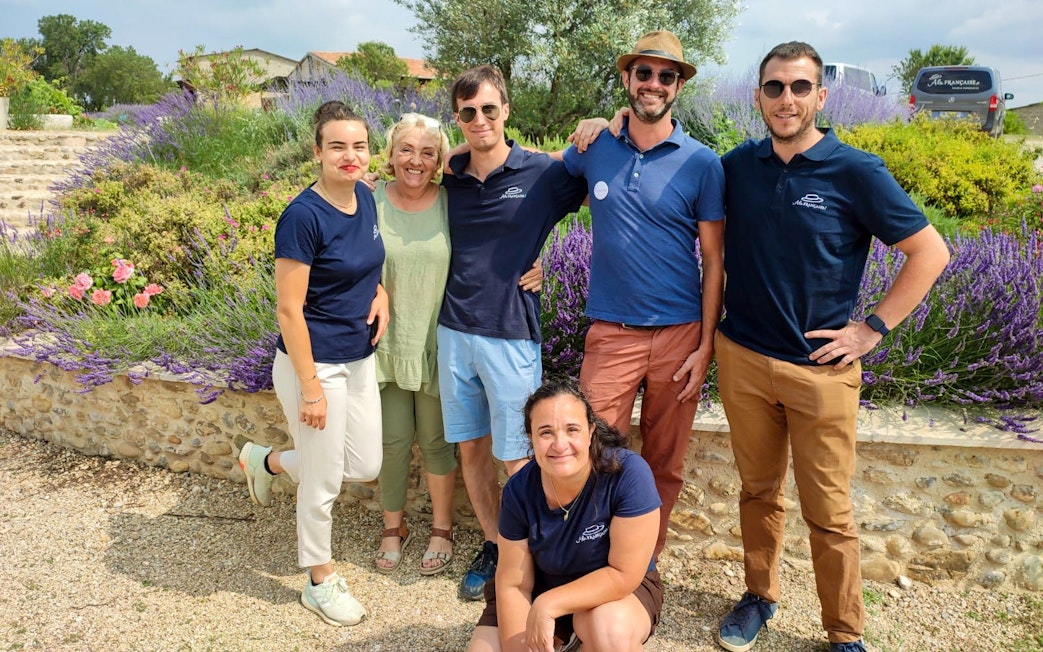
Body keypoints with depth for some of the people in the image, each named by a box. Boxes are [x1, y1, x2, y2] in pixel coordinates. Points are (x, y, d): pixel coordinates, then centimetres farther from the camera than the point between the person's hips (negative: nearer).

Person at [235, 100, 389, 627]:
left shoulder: (365, 198, 2)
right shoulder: (302, 216, -20)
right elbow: (289, 310, -19)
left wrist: (379, 292, -2)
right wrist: (310, 386, -18)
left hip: (359, 358, 8)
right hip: (313, 362, -8)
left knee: (365, 466, 17)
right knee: (324, 480, 7)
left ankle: (265, 460, 39)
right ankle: (320, 582, 32)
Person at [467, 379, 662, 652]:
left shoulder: (629, 474, -30)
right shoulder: (520, 489, -20)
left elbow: (624, 574, -25)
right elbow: (513, 584, -11)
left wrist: (548, 605, -28)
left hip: (620, 588, -3)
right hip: (543, 585, 3)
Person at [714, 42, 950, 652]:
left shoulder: (856, 172, -9)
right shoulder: (739, 165, 2)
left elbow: (930, 252, -4)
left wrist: (873, 328, -8)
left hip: (820, 369, -3)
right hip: (742, 360, 3)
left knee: (829, 512, 6)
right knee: (759, 492, 17)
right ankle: (760, 596, 37)